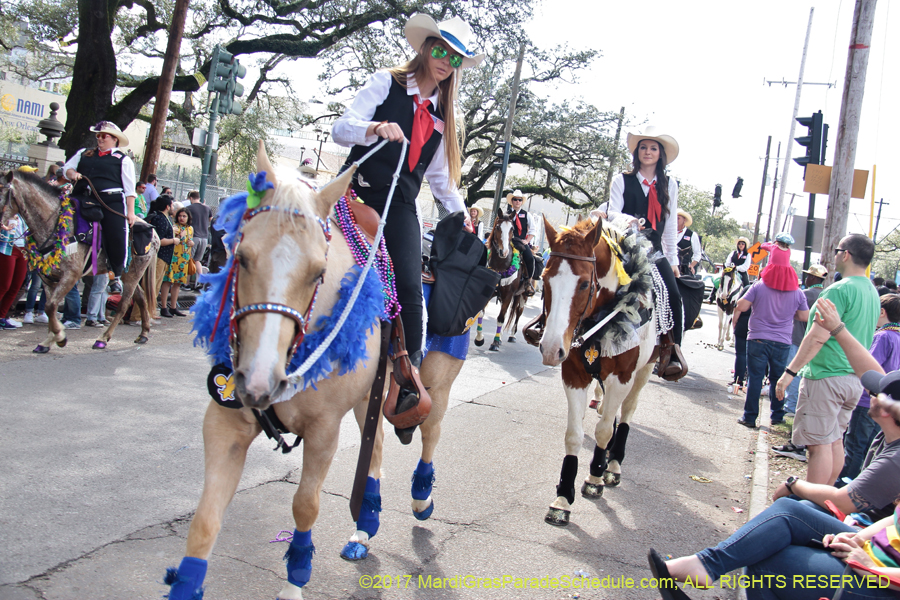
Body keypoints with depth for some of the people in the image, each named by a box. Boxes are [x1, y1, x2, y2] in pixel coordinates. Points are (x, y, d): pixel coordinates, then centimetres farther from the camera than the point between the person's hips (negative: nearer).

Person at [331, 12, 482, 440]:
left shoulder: (442, 114, 19)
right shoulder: (386, 84, 6)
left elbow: (440, 174, 24)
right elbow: (341, 128, -4)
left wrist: (461, 215, 16)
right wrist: (376, 128, -24)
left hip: (401, 207, 3)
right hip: (359, 193, -3)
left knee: (410, 289, -13)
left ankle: (408, 381, -8)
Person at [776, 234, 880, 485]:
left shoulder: (839, 290, -17)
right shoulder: (873, 292, 12)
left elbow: (818, 337, -22)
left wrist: (790, 371, -19)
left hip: (827, 377, -9)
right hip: (855, 378, 9)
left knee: (819, 443, -4)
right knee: (835, 441, 16)